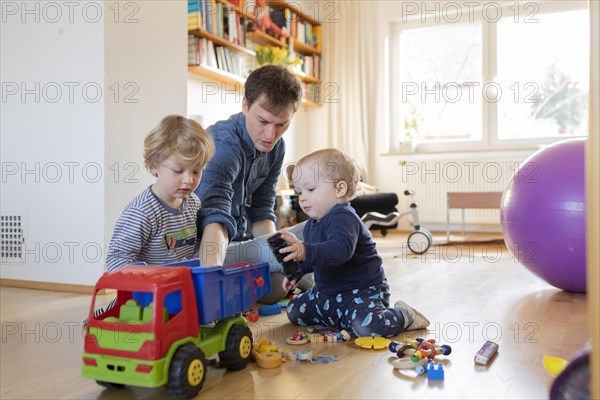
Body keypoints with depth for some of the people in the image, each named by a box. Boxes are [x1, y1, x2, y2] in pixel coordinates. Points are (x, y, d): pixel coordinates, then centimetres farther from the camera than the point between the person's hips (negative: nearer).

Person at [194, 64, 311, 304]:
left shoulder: (275, 148, 0)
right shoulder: (223, 145, -27)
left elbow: (262, 211, 4)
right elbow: (215, 219, -42)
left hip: (242, 241, 9)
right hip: (212, 248, -9)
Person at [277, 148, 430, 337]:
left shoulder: (343, 217, -24)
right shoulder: (312, 224, 8)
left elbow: (341, 249, -46)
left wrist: (305, 251, -57)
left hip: (362, 291, -9)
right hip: (327, 293, 10)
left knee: (366, 326, -33)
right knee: (293, 311, 11)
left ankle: (404, 315, 0)